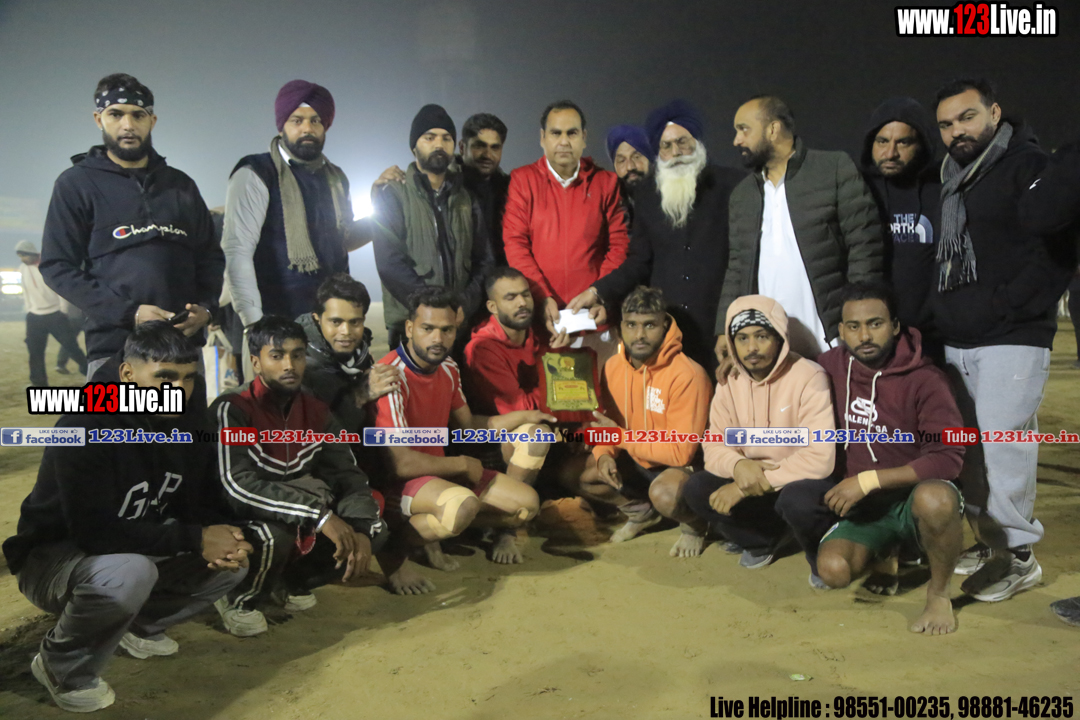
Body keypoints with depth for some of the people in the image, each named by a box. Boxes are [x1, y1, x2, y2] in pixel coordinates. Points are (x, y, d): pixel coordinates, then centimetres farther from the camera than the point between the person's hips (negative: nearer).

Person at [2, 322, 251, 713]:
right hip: (52, 555, -7)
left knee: (233, 559, -5)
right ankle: (63, 666, -7)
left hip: (138, 551, 7)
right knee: (129, 574, -38)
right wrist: (195, 539, -32)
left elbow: (203, 506, 2)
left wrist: (223, 540, -21)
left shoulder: (185, 426, -7)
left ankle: (139, 624, 16)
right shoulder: (85, 428, -28)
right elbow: (95, 531, -34)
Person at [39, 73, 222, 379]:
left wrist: (205, 307, -4)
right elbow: (58, 265, -1)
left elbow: (210, 255, 17)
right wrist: (128, 313, -14)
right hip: (114, 347, -3)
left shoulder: (181, 185, 15)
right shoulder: (76, 183, 4)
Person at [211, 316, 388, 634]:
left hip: (303, 522, 6)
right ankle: (239, 600, -3)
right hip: (242, 524, -6)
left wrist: (361, 529, -19)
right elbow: (238, 485, -31)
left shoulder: (315, 410, 0)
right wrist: (319, 514, -37)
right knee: (274, 534, -37)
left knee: (375, 529, -9)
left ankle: (291, 583, 12)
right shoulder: (232, 410, -19)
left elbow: (348, 473, -1)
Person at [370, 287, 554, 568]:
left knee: (527, 502, -3)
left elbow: (467, 425, 19)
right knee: (464, 504, -37)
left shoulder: (448, 368, 4)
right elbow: (400, 463, -27)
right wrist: (463, 464, -12)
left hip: (441, 471, 8)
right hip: (397, 481, -8)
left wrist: (521, 416, 9)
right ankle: (405, 536, -9)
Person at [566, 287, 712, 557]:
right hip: (635, 462, 6)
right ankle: (641, 512, 15)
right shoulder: (613, 366, -5)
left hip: (682, 466, -6)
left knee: (665, 493, -38)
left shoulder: (687, 375, -25)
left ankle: (694, 525, 2)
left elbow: (681, 451, -26)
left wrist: (622, 437, -22)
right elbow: (607, 425, 4)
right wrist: (605, 454, -19)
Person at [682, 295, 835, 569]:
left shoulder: (809, 378, -19)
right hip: (750, 483, 5)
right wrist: (738, 465, -26)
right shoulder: (730, 381, -2)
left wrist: (752, 483, -27)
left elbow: (820, 457, -26)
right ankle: (768, 538, 8)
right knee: (696, 489, -16)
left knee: (797, 499, -37)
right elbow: (713, 446, -2)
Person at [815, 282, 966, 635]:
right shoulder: (833, 365, -2)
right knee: (832, 569, -24)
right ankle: (888, 550, 13)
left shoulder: (925, 381, -16)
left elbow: (947, 459, -22)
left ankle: (939, 592, -9)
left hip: (916, 497, -3)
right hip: (865, 508, 4)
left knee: (934, 498, -39)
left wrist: (868, 480, -26)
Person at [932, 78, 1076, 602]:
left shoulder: (1029, 167, -6)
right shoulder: (950, 180, 17)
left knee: (1002, 441, -9)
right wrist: (942, 311, 14)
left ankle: (1018, 553, 5)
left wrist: (1001, 305, -19)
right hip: (956, 341, 8)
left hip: (1012, 340, -7)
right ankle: (988, 540, 22)